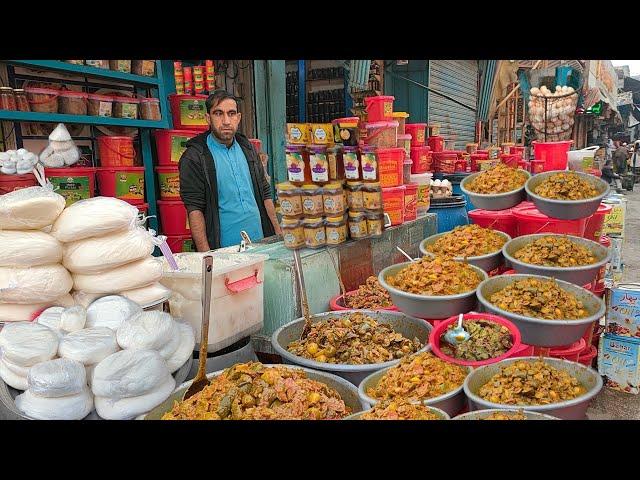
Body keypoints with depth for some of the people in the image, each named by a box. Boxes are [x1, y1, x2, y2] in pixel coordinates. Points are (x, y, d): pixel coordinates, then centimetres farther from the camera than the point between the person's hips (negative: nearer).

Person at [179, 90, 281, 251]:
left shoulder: (247, 147, 10)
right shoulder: (194, 157, -8)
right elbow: (194, 209, -13)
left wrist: (278, 232, 8)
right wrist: (206, 256, -19)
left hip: (261, 242, 5)